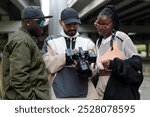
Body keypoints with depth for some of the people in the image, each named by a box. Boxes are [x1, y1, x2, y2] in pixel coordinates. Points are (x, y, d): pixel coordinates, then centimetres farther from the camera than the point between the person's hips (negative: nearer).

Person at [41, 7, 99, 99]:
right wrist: (65, 57, -18)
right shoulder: (51, 41, 6)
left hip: (85, 94, 1)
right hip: (59, 94, -1)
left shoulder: (88, 42, 10)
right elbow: (47, 65, -5)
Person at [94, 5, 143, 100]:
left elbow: (137, 61, -9)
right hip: (102, 91, 6)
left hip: (121, 91, -6)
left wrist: (114, 64, -19)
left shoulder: (121, 37, -7)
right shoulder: (98, 42, 14)